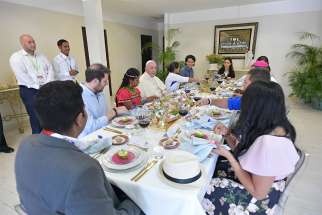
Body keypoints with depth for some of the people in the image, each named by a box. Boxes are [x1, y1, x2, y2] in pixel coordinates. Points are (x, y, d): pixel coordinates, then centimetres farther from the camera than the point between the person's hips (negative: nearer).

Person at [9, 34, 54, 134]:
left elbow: (50, 69, 6)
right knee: (35, 117, 0)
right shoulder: (16, 57, -2)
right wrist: (38, 86, -13)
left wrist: (48, 84, -9)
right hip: (29, 90, -4)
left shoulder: (41, 56, 14)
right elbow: (21, 76, -12)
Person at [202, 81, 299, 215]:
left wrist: (228, 155, -26)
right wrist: (228, 133, -9)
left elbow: (258, 192, -26)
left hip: (256, 198, -8)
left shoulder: (269, 143, -38)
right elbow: (247, 150, 5)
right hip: (251, 175, 8)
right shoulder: (275, 127, -9)